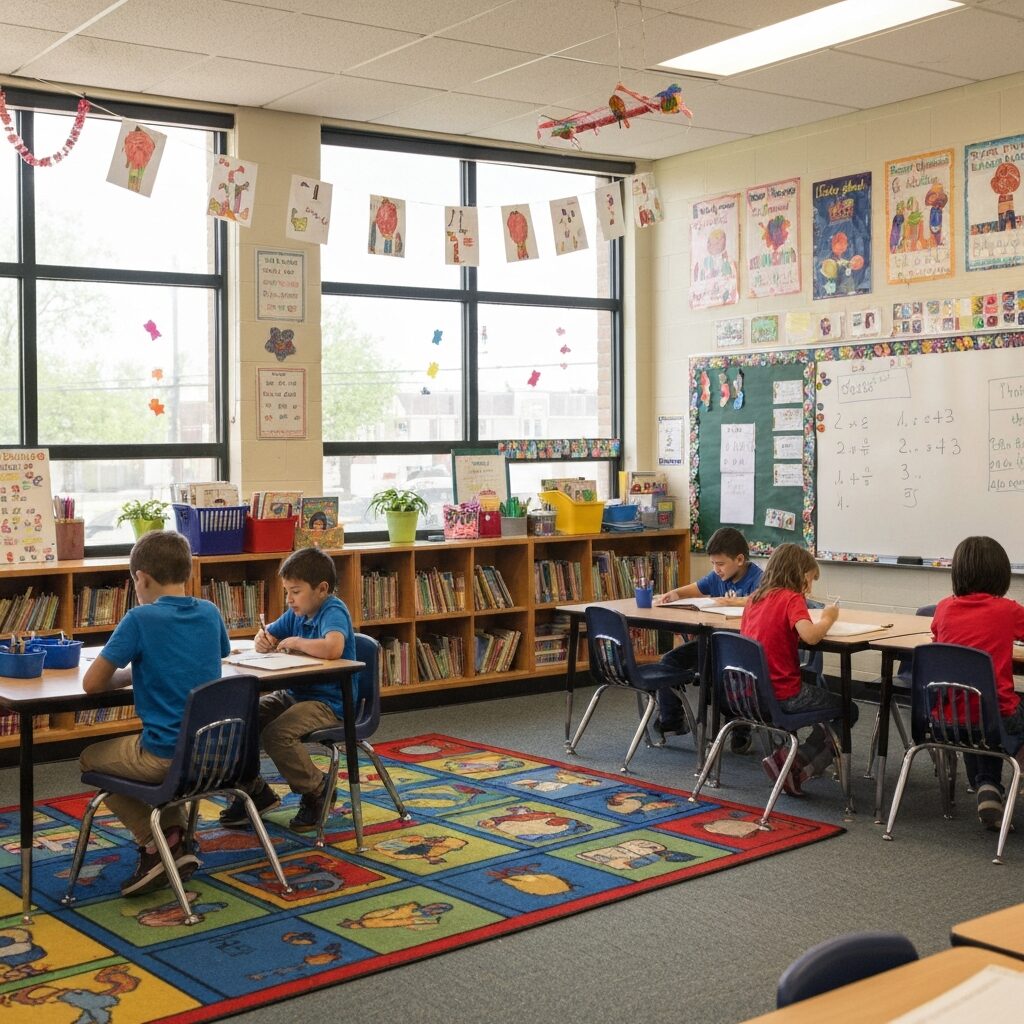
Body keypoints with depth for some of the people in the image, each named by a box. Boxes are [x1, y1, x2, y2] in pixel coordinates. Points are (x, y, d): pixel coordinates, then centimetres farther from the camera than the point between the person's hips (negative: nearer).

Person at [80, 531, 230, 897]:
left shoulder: (141, 618, -13)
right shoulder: (210, 613, 3)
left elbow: (92, 683, -11)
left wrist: (132, 674, 9)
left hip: (166, 754, -6)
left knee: (90, 758, 22)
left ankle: (156, 843, 11)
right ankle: (177, 840, 20)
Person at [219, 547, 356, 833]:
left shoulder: (333, 611, -17)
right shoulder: (297, 613, 8)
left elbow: (332, 648, -38)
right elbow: (268, 636, 20)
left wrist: (294, 642, -22)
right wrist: (264, 640, -5)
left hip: (329, 702, -9)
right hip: (293, 694, 9)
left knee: (276, 734, -31)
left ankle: (317, 791, -6)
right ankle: (254, 791, 12)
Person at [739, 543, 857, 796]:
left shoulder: (755, 598, 10)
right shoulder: (792, 598, -11)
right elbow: (810, 636, -27)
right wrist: (827, 618, -7)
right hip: (782, 695, -8)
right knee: (847, 710, 11)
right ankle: (791, 759, -3)